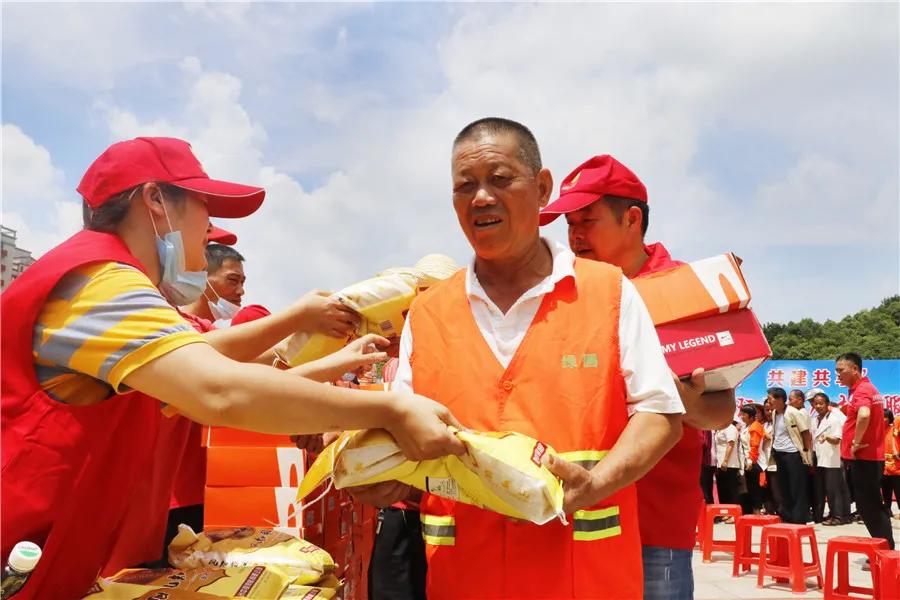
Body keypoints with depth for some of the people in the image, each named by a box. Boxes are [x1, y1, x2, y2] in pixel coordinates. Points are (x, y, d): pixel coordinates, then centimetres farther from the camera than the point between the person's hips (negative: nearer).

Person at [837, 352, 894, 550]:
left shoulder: (861, 390, -17)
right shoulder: (865, 388, 16)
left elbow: (864, 415, -36)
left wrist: (856, 443, -25)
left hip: (863, 457, -10)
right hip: (869, 457, 10)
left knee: (869, 507, -6)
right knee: (871, 506, 13)